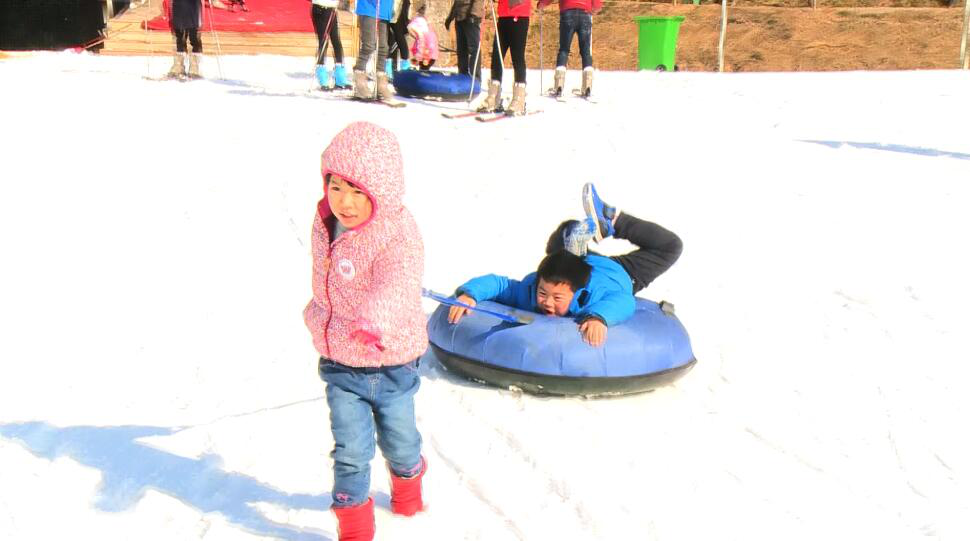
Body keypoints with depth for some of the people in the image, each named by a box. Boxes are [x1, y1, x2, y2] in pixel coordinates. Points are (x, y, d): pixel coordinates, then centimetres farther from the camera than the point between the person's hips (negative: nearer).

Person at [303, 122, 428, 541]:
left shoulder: (398, 233, -25)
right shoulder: (325, 224, -4)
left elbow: (396, 285, -44)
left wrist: (374, 322, -62)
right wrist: (318, 315, 26)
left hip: (390, 361, -3)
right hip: (339, 363, 3)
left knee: (398, 440, 19)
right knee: (350, 450, 4)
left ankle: (407, 480, 51)